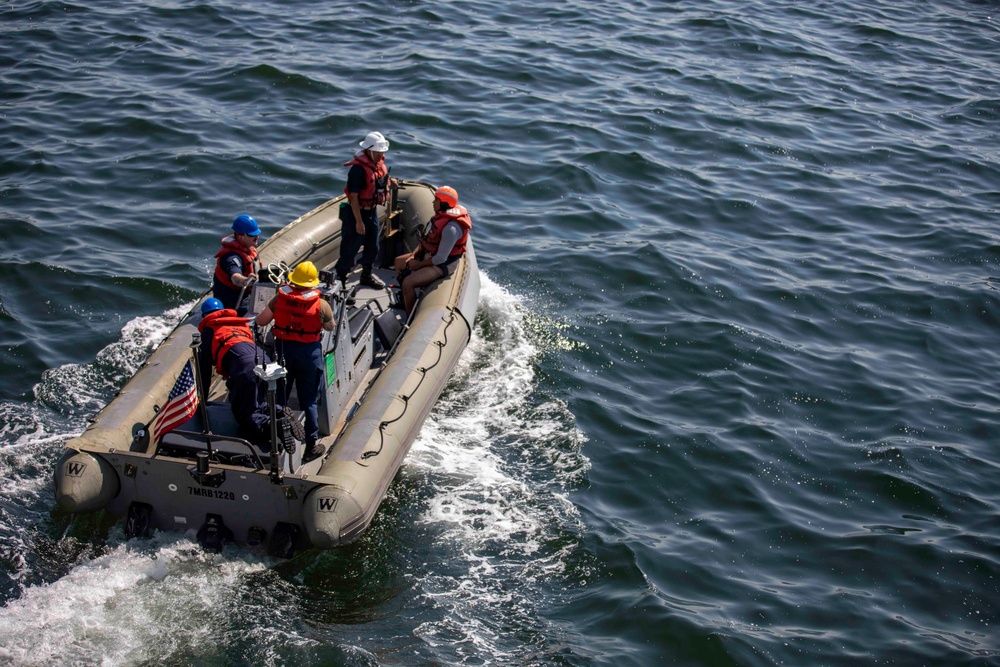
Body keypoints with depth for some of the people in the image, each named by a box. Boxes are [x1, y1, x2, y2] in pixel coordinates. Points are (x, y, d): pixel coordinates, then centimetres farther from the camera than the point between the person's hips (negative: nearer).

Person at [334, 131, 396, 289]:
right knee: (350, 248, 1)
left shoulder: (378, 163, -2)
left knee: (372, 246, 20)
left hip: (372, 210, 8)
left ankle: (367, 275, 38)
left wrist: (388, 181, 4)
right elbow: (354, 196, -26)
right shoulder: (358, 169, -27)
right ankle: (339, 278, 13)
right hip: (358, 212, -8)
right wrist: (359, 221, -25)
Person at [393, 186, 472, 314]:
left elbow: (441, 258, -28)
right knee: (399, 262, 20)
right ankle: (405, 300, 32)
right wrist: (413, 255, -2)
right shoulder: (441, 215, -1)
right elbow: (427, 239, 10)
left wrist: (419, 265, -16)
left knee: (408, 283, -26)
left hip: (441, 265, -11)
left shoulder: (451, 228, -31)